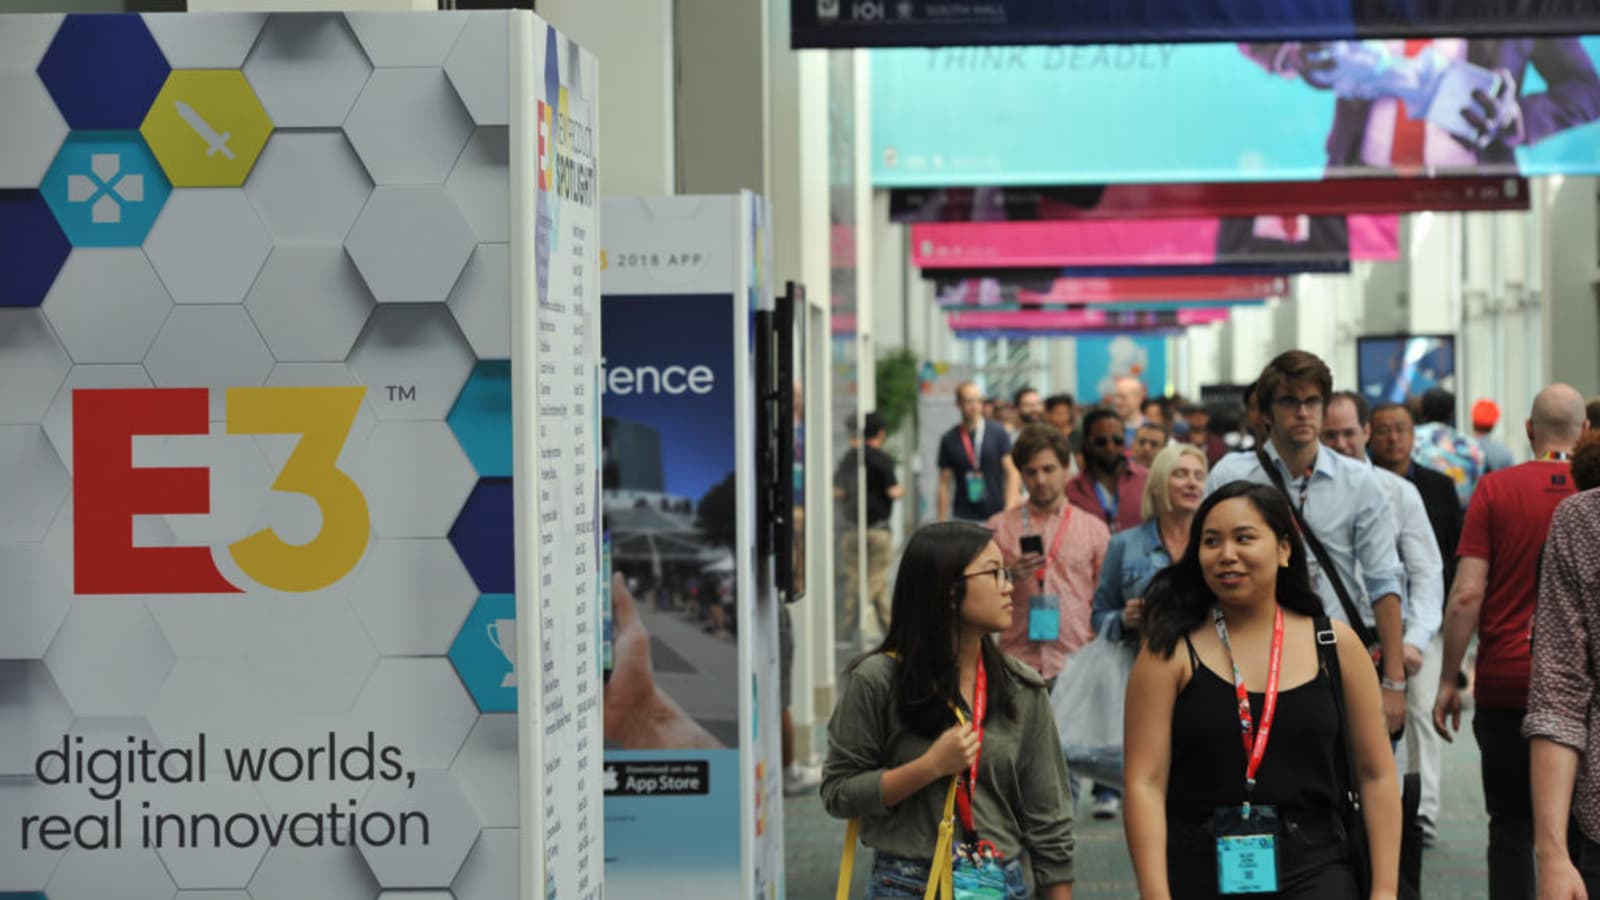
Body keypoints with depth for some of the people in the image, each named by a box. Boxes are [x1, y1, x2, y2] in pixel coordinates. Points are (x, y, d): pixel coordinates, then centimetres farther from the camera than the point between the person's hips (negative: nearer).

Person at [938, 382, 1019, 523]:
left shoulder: (998, 432, 3)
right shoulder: (949, 440, 5)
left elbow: (1012, 472, 1)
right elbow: (944, 483, 8)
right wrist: (942, 522, 3)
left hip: (996, 516, 0)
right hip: (963, 518, 0)